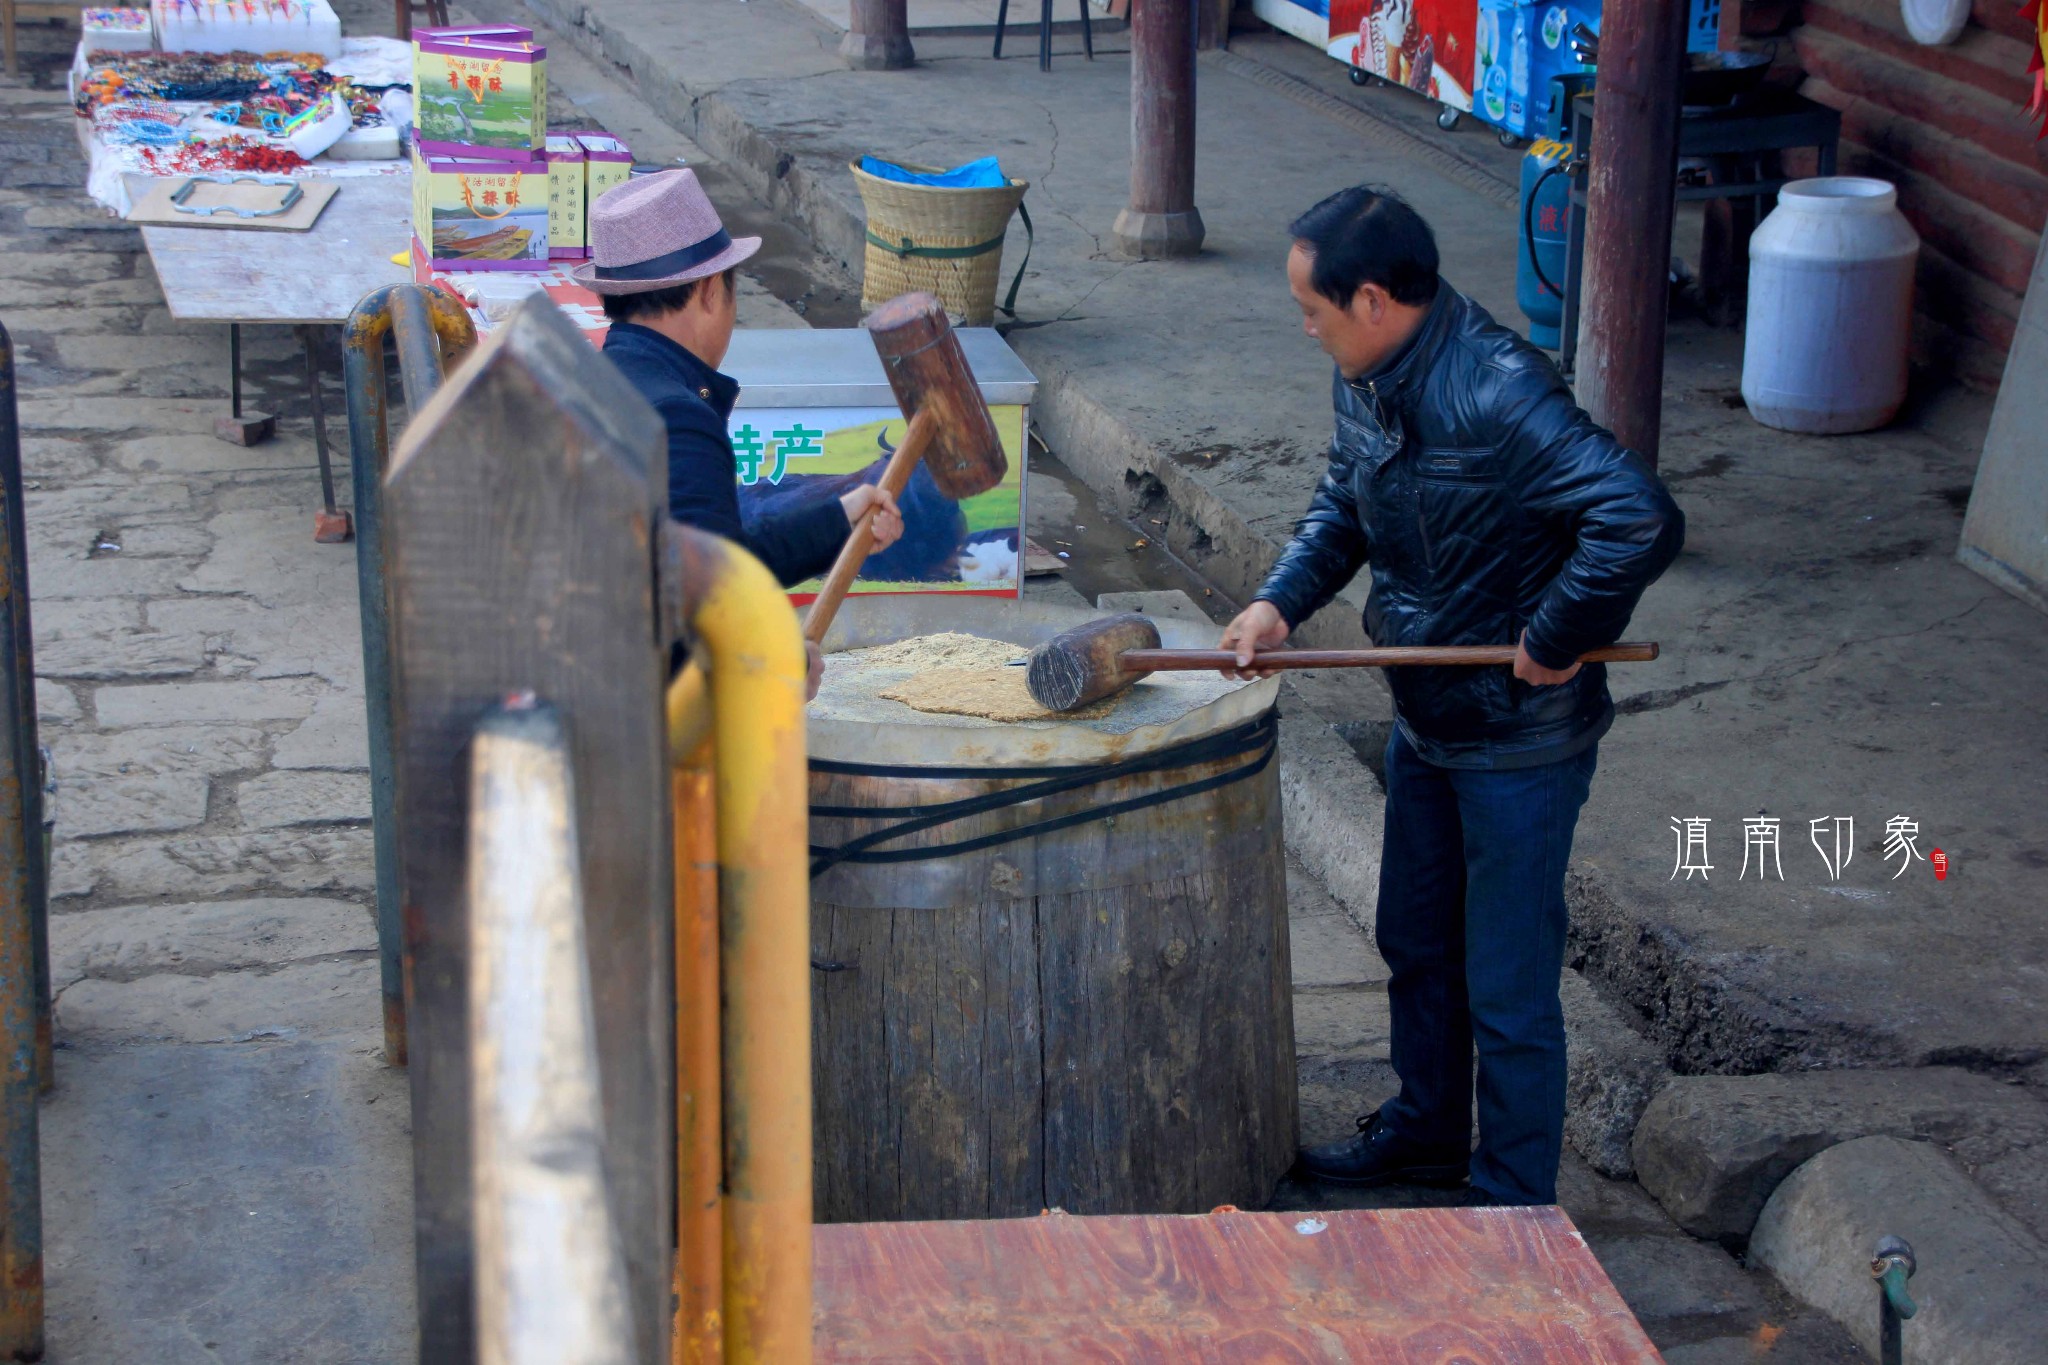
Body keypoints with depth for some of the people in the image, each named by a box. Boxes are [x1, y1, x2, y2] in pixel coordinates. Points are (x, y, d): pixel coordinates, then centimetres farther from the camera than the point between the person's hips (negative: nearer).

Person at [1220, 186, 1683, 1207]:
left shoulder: (1495, 396, -30)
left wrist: (1555, 639, -27)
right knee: (1416, 944, 25)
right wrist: (1281, 599, -1)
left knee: (1508, 987, 4)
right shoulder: (1367, 379, -1)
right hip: (1426, 719, 9)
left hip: (1520, 741, -9)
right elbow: (1343, 503, 16)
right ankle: (1428, 1130, 45)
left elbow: (1641, 520, -39)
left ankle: (1513, 1203, 19)